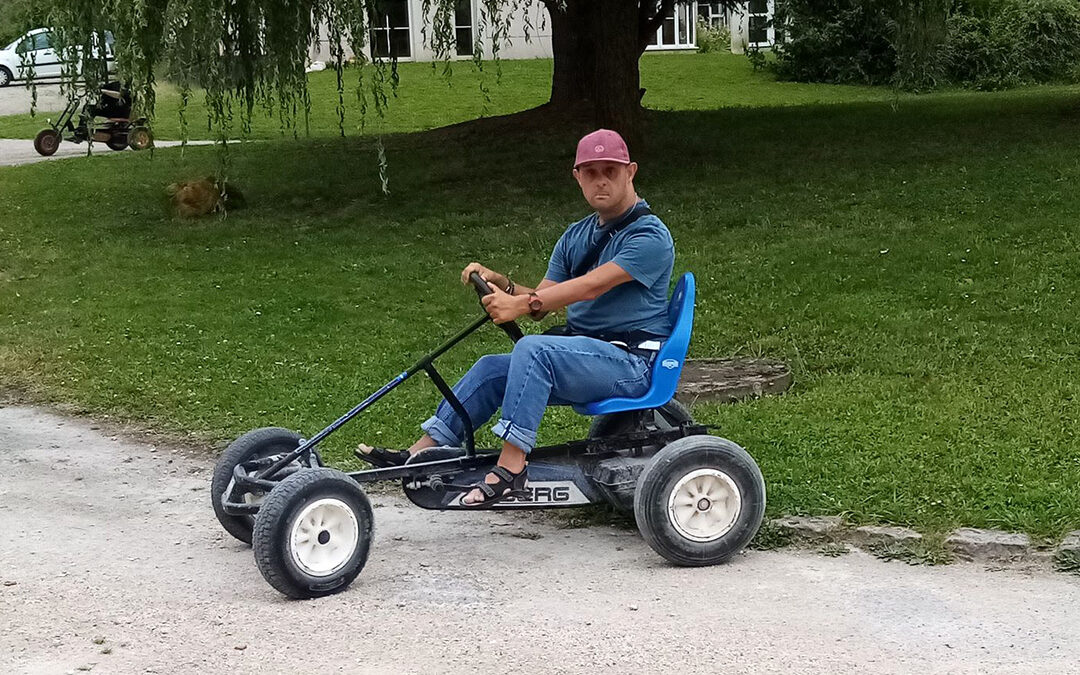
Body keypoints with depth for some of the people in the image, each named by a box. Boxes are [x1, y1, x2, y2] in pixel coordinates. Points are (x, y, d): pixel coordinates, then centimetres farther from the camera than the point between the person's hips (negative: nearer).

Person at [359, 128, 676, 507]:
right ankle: (420, 454, -3)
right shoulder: (576, 236, 17)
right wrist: (501, 285, -10)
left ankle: (511, 467, -33)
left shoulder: (650, 236, -10)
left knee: (532, 349, -30)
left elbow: (592, 286, -22)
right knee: (492, 368, -4)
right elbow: (543, 300, 11)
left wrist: (523, 304, -30)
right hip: (583, 355, 8)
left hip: (631, 362, -8)